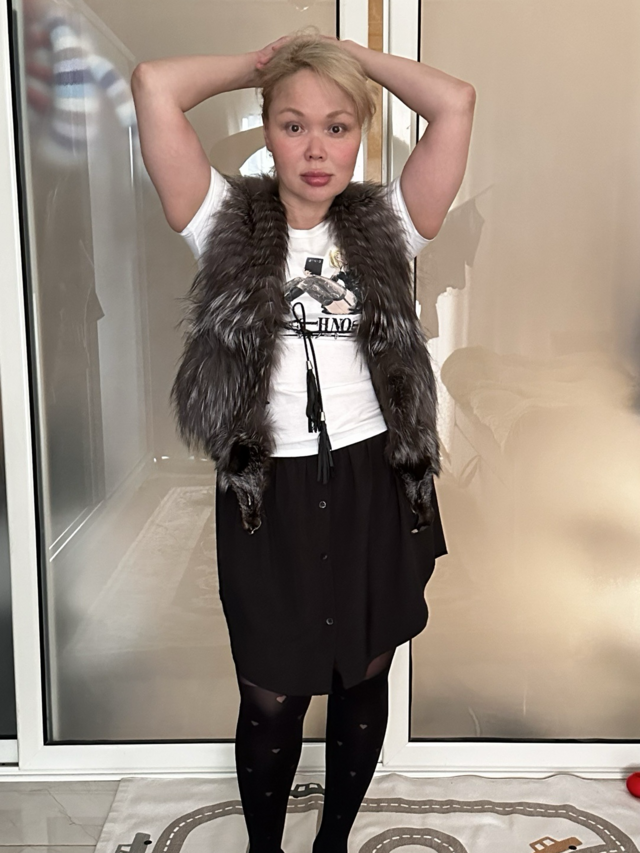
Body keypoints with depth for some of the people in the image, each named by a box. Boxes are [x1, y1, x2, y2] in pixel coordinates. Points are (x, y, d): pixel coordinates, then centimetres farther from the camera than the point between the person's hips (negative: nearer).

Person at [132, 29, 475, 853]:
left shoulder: (384, 225, 2)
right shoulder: (227, 224, -2)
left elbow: (456, 102, -7)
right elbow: (154, 86, -11)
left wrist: (354, 54, 3)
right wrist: (259, 64, 2)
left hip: (374, 488, 2)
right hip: (269, 496, -2)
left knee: (363, 683, 17)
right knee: (270, 701, 12)